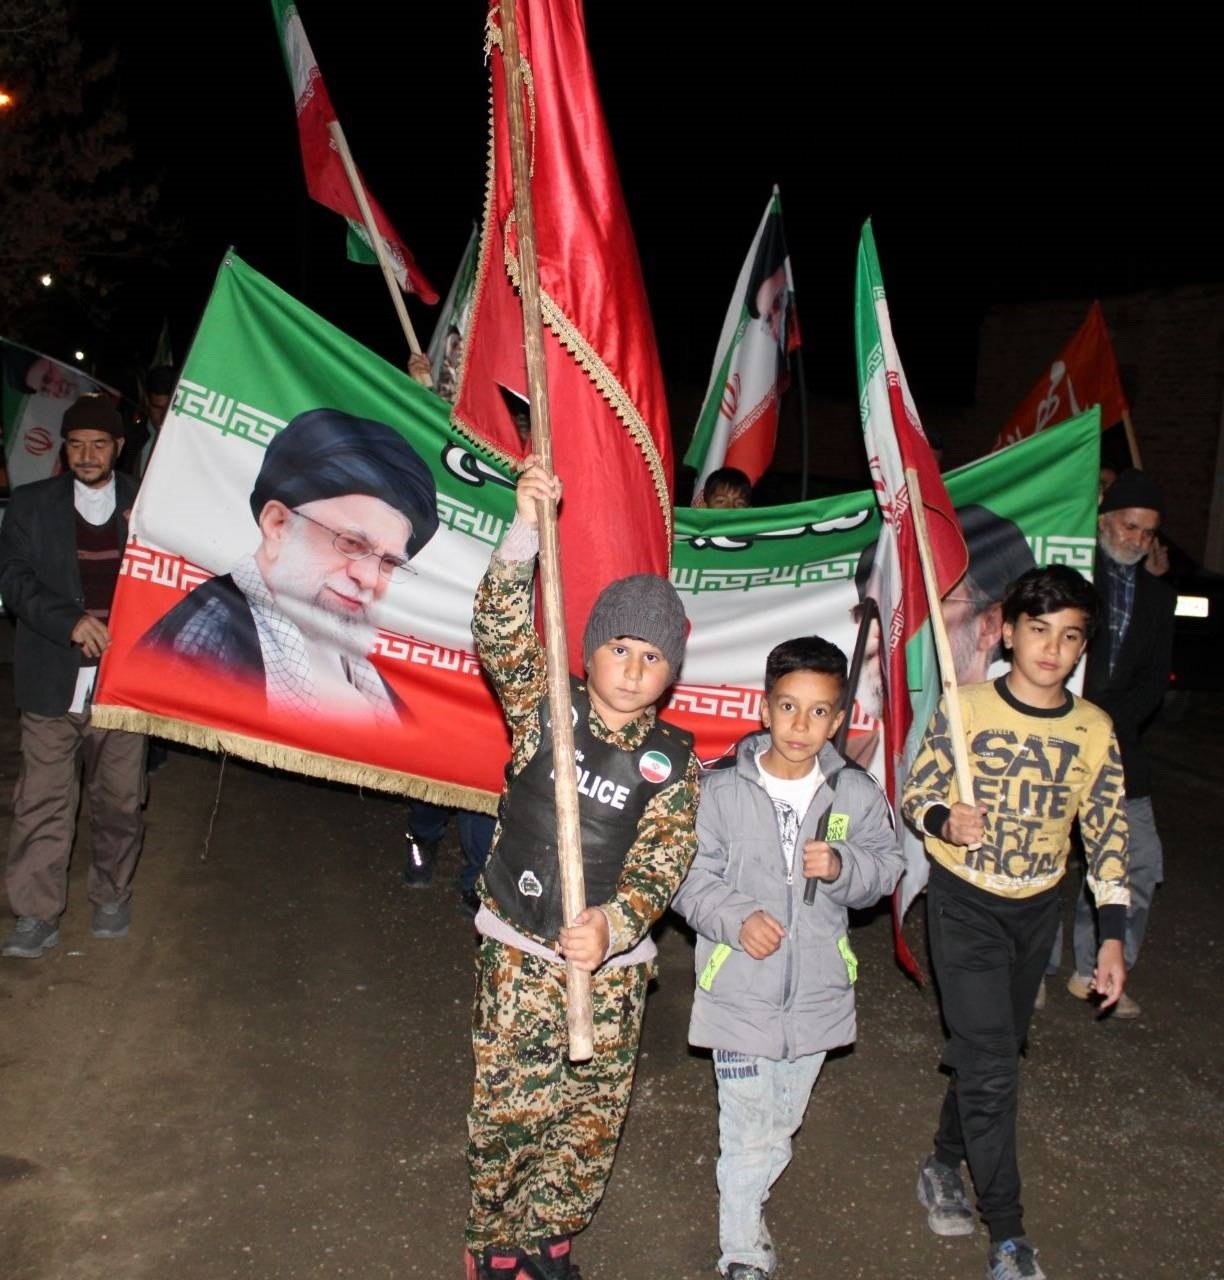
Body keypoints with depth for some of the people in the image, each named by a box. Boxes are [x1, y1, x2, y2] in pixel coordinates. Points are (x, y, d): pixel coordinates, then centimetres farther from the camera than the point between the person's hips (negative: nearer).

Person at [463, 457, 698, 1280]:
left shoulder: (675, 763, -4)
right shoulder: (544, 711, -5)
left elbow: (661, 866, -11)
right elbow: (501, 632, -19)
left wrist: (613, 924, -29)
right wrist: (526, 529, -30)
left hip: (612, 963, 2)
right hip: (518, 951, -1)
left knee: (591, 1120, 13)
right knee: (507, 1110, 7)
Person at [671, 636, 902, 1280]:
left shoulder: (857, 793, -3)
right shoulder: (723, 791, -10)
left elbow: (886, 865, 4)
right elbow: (691, 877, -6)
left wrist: (842, 866, -16)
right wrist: (735, 919, -21)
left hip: (817, 991, 3)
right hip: (739, 991, -3)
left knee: (783, 1121, 21)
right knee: (751, 1131, 3)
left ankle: (747, 1194, 48)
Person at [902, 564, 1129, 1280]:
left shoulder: (1095, 731, -4)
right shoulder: (965, 710, -13)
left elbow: (1108, 833, 3)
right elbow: (914, 796, -6)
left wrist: (1113, 936, 1)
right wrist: (945, 820, -29)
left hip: (1037, 908, 4)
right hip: (965, 903, -4)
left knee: (993, 1052, 16)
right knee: (991, 1066, -6)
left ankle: (944, 1167, 39)